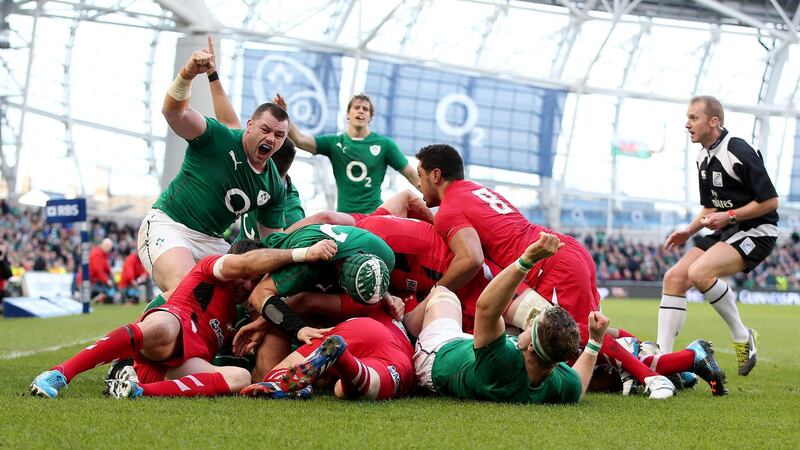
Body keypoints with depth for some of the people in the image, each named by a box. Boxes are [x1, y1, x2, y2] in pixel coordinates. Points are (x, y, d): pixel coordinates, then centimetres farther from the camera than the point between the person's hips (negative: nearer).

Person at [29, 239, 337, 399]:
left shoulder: (239, 315, 38)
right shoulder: (211, 266, 17)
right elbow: (246, 262, -4)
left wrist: (298, 331, 9)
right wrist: (303, 253, -10)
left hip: (182, 366, 6)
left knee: (240, 378, -25)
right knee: (161, 328, -44)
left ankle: (138, 390, -40)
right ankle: (60, 373, -42)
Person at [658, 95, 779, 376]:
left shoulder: (739, 152, -18)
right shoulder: (704, 158, 10)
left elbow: (770, 200, -18)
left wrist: (729, 216, -20)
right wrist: (689, 231, 6)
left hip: (756, 231, -9)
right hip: (726, 232, 9)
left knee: (699, 272, -30)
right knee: (674, 277, -5)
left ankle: (742, 337, -10)